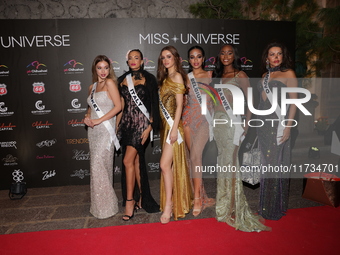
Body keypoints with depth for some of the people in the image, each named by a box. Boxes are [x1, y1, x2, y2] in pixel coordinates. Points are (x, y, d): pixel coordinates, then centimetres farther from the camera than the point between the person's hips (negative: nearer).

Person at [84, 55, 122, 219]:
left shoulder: (110, 83, -5)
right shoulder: (92, 87, 15)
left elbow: (118, 106, -13)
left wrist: (99, 120, -14)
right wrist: (87, 117, 3)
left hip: (105, 129, -7)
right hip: (93, 131, 7)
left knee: (98, 165, -10)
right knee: (96, 165, 11)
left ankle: (105, 207, 5)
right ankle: (99, 204, 25)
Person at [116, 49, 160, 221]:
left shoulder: (149, 79, -1)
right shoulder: (122, 80, 12)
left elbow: (154, 104, -4)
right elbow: (121, 105, 15)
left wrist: (149, 127, -11)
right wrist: (117, 125, 10)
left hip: (141, 122, -5)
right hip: (126, 122, 5)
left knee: (128, 161, -12)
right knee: (136, 161, 10)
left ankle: (129, 201, 2)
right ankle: (141, 197, 23)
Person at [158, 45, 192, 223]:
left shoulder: (177, 76, -7)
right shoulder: (165, 78, 18)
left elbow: (179, 105, -13)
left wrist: (174, 128, -19)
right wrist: (165, 126, 11)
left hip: (173, 125, -8)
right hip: (165, 124, 8)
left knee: (165, 165, -11)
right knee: (169, 164, 13)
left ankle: (168, 204, 1)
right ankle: (172, 202, 26)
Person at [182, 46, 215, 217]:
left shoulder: (210, 76, 8)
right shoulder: (186, 78, 13)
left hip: (205, 119, -2)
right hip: (189, 118, 3)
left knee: (195, 155, -18)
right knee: (193, 156, 2)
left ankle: (197, 197, -9)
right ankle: (201, 195, 15)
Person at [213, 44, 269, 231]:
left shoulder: (240, 75, 0)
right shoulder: (218, 76, 17)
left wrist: (246, 124, -13)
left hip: (232, 121, -5)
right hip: (217, 121, 6)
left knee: (229, 161, -7)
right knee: (222, 161, 9)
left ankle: (233, 207, 5)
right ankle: (223, 203, 22)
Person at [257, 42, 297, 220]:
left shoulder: (288, 74, -2)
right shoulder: (265, 76, 16)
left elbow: (294, 102, -8)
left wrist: (288, 126, -16)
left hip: (278, 124, -6)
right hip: (263, 124, 6)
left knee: (276, 162, -2)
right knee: (266, 162, 11)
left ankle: (275, 207, 13)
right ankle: (266, 204, 24)